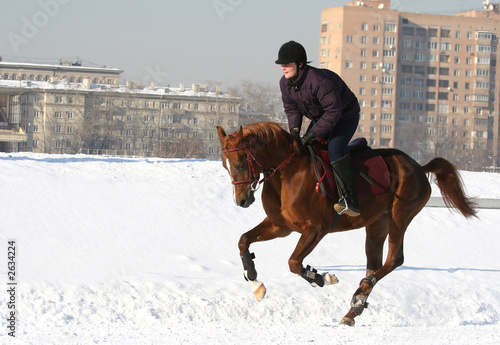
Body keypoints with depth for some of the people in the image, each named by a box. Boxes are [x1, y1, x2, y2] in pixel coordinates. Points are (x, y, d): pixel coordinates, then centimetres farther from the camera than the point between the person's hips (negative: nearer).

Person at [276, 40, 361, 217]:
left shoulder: (320, 81, -36)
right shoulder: (285, 83, -10)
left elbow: (333, 112, -34)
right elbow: (291, 108, 3)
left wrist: (310, 135, -34)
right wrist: (294, 129, -17)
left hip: (345, 117, -9)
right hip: (320, 118, 9)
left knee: (334, 149, -28)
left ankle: (350, 201, -27)